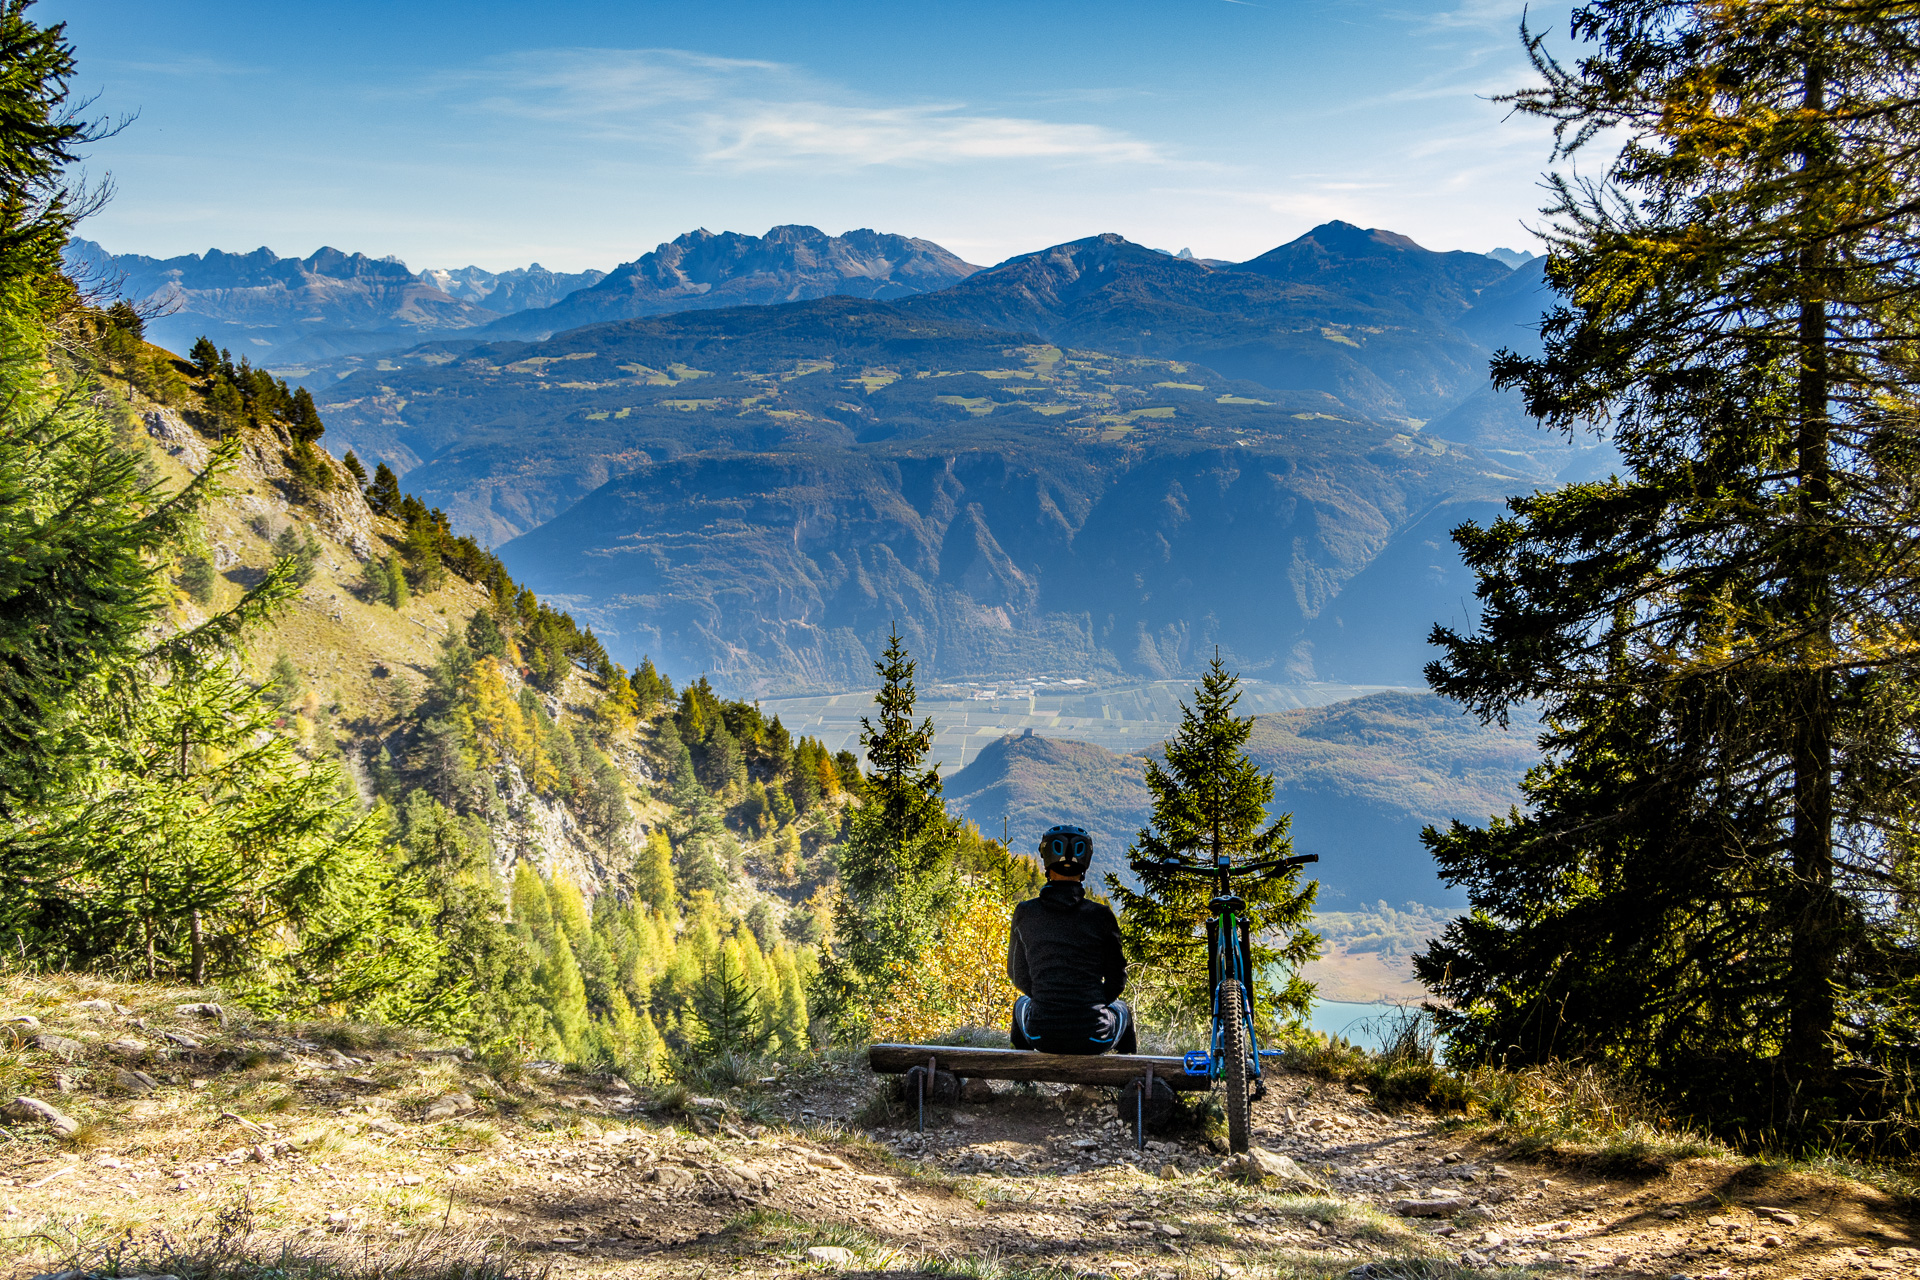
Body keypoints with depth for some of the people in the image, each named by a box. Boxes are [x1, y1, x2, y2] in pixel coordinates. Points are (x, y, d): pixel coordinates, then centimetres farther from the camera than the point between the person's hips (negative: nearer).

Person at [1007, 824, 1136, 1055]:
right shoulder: (1101, 915, -7)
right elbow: (1116, 981, 1)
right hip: (1094, 1039, -1)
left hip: (1042, 1036, 1)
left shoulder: (1025, 913, -4)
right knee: (1121, 1009, 36)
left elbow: (1018, 976, 8)